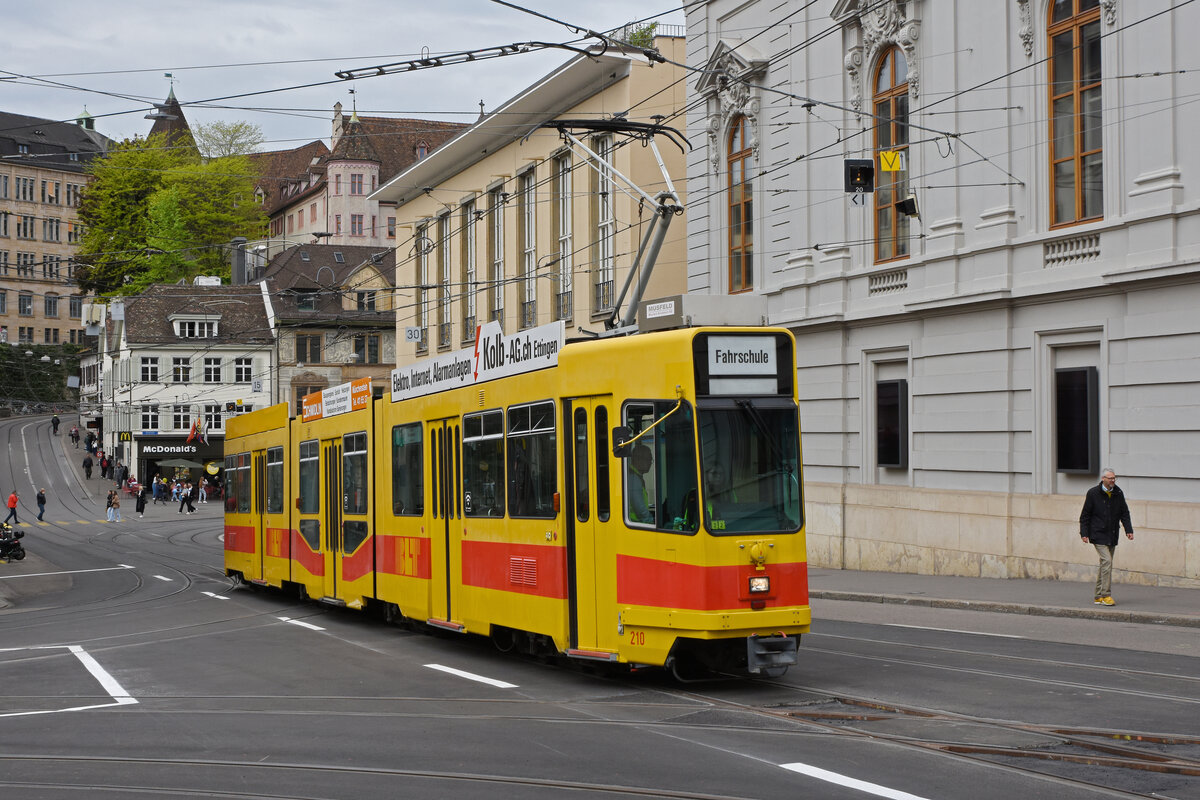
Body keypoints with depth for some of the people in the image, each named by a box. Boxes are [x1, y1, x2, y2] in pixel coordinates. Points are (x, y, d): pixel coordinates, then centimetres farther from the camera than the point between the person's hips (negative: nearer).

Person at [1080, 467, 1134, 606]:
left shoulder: (1118, 493, 7)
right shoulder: (1093, 493, -6)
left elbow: (1124, 514, 14)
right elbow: (1085, 515, -1)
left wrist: (1128, 530, 2)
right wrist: (1084, 533, -6)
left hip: (1112, 536, 5)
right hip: (1098, 535, -5)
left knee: (1105, 564, 8)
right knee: (1107, 561, -17)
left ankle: (1098, 597, 16)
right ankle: (1106, 595, -16)